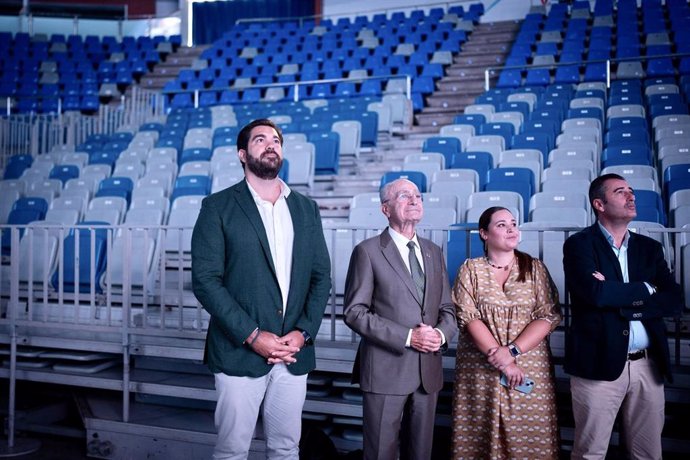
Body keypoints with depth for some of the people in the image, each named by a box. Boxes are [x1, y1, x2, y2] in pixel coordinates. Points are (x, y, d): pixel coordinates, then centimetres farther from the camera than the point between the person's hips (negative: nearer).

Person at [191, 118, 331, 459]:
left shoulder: (306, 209, 10)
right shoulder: (218, 207, -2)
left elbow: (321, 277, 8)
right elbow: (205, 279, -9)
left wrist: (303, 332, -5)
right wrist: (252, 336, -14)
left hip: (295, 353, 3)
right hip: (240, 351, -3)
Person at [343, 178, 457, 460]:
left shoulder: (433, 252, 12)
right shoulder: (368, 251, -5)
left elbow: (447, 308, 14)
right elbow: (355, 311, -11)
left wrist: (441, 334, -9)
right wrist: (406, 336, -17)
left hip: (428, 372, 5)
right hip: (386, 370, -5)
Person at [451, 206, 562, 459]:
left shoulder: (535, 268, 6)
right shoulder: (470, 270, 3)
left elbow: (549, 316, -2)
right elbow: (468, 317, -6)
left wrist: (512, 350, -14)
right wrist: (501, 361, -14)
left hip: (530, 369, 1)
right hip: (480, 372, -1)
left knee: (528, 437, 2)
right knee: (483, 436, 3)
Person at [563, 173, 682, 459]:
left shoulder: (649, 248, 12)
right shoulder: (579, 244, -4)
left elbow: (673, 300, 1)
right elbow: (595, 293, -20)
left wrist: (617, 298, -12)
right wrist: (644, 289, -5)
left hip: (648, 365, 5)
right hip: (599, 363, -4)